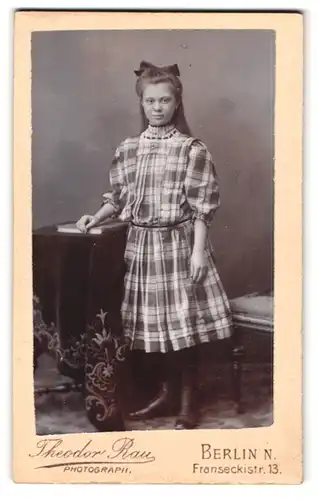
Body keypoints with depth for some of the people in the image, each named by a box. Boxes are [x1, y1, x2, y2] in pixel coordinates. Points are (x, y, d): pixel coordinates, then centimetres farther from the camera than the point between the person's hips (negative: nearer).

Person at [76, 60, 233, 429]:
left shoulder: (192, 149, -5)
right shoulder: (127, 150, 7)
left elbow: (203, 205, -8)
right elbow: (119, 197, 13)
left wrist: (198, 250, -13)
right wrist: (96, 218, -2)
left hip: (179, 242, -4)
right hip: (141, 243, 4)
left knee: (183, 321, 0)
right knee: (153, 322, 11)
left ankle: (188, 402, 15)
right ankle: (165, 391, 28)